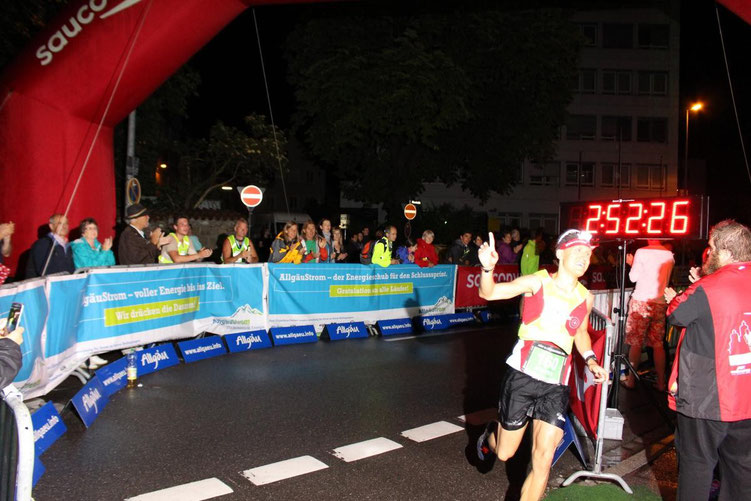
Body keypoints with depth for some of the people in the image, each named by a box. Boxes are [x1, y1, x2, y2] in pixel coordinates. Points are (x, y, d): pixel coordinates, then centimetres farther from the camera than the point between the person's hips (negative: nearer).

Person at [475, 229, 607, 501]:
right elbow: (488, 293, -14)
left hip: (555, 386, 3)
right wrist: (488, 268, -35)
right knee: (504, 453, 10)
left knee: (543, 460, -4)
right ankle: (491, 434, 46)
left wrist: (590, 360, 9)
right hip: (522, 376, -3)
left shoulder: (585, 298, 7)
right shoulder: (538, 282, -6)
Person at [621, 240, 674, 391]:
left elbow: (634, 277, -6)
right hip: (661, 303, 4)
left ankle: (631, 380, 9)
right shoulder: (669, 255, 6)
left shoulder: (642, 252, -8)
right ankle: (661, 382, 12)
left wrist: (632, 263, 11)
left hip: (641, 302, -4)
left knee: (636, 342, 3)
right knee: (658, 344, 9)